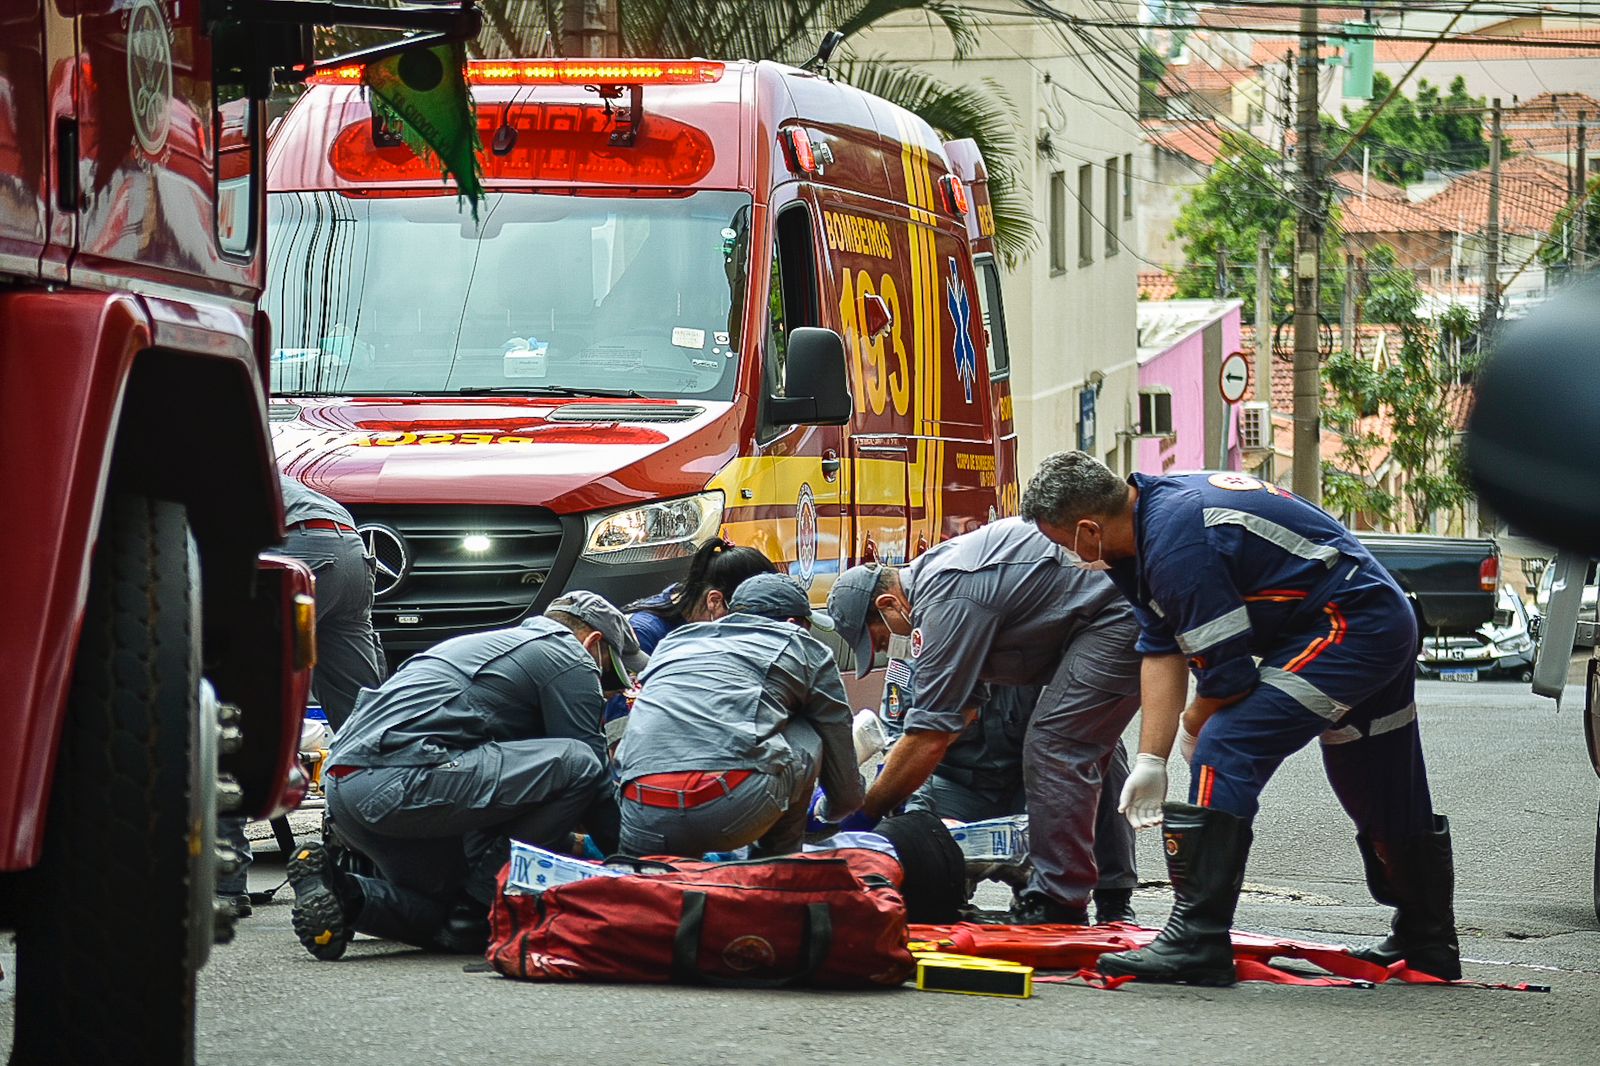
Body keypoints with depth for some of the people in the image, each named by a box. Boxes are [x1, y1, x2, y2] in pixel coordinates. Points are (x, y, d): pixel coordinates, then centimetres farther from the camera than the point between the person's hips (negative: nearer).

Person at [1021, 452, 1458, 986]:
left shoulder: (1177, 542, -25)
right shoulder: (1154, 508, 6)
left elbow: (1228, 675, -20)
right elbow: (1161, 650, 8)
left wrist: (1194, 727, 1)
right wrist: (1150, 759, 2)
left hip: (1345, 627, -11)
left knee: (1225, 756, -17)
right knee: (1384, 800, 24)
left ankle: (1197, 941, -18)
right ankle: (1429, 944, 40)